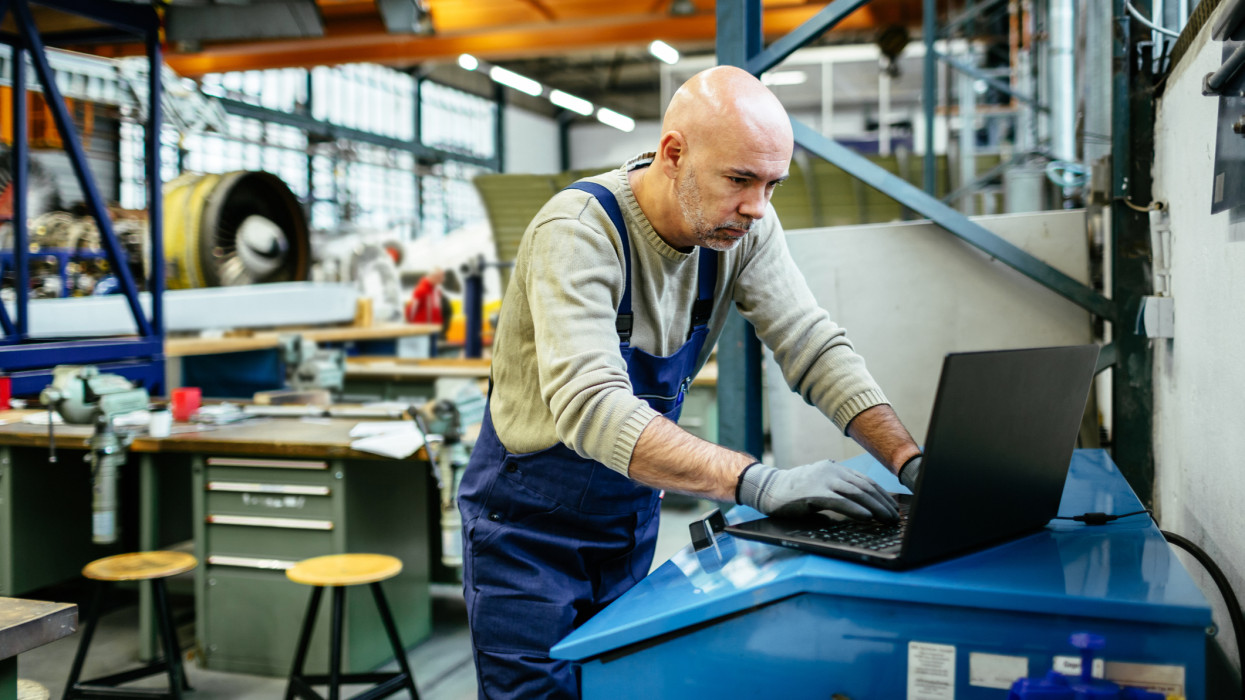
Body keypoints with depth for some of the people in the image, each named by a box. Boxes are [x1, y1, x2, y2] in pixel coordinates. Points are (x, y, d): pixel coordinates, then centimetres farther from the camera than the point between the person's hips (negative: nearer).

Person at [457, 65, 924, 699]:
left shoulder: (743, 227, -9)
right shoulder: (578, 232, -28)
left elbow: (814, 347, -10)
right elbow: (590, 406, -39)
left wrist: (913, 461, -24)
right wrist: (759, 483, -47)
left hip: (631, 518, 6)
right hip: (529, 527, -5)